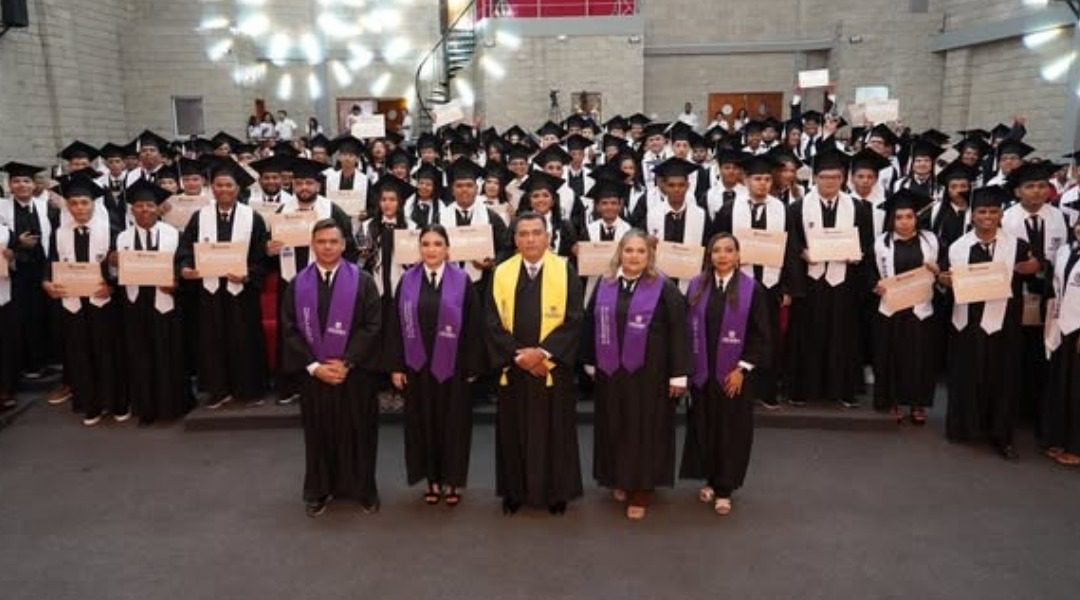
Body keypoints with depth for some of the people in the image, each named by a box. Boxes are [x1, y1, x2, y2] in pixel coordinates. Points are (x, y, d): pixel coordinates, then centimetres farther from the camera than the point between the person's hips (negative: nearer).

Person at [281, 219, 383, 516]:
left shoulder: (362, 281, -5)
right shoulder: (298, 284, 2)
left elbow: (372, 326, -10)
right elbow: (291, 330, -2)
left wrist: (346, 362, -16)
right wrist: (313, 366, -12)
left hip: (353, 372, -2)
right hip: (313, 373, 2)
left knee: (357, 432, 9)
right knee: (318, 432, 12)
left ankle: (363, 489, 25)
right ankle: (318, 491, 28)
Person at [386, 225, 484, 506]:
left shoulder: (462, 281, -4)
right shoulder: (407, 281, 1)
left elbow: (474, 326, -4)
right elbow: (395, 325, 2)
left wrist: (472, 367, -7)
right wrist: (396, 366, -2)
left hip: (452, 366, -2)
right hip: (417, 366, 2)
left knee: (453, 424, 8)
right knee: (424, 423, 10)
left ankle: (452, 481, 22)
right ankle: (433, 480, 25)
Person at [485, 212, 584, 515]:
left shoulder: (565, 272, -3)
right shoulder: (501, 273, 1)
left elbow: (573, 320, -9)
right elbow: (493, 323, -3)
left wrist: (543, 352, -19)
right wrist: (518, 355, -14)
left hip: (554, 367, -1)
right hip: (513, 368, 2)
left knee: (554, 430, 8)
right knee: (514, 431, 10)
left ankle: (556, 492, 23)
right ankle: (514, 492, 24)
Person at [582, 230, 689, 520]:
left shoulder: (664, 289, -8)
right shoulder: (605, 285, 3)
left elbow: (678, 332, -9)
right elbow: (590, 324, 10)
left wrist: (678, 374, -12)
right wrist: (590, 363, 10)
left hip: (648, 373, -4)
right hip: (610, 371, 4)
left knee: (643, 430, 5)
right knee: (615, 428, 14)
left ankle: (640, 491, 16)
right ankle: (620, 480, 32)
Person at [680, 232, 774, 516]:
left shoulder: (752, 289, -6)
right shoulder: (696, 286, 1)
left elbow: (762, 335, -6)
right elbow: (686, 328, 4)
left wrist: (742, 368, -11)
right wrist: (685, 367, -1)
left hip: (733, 373, -2)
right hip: (701, 372, 3)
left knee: (730, 430, 6)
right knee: (704, 427, 11)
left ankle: (724, 488, 17)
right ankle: (709, 479, 29)